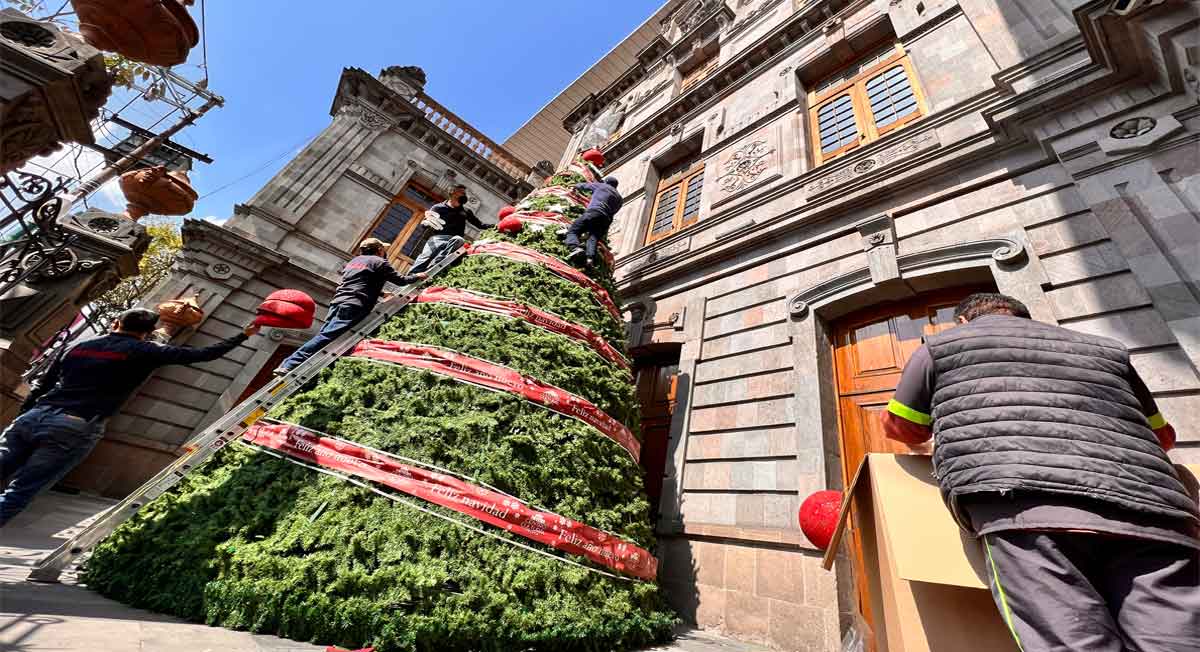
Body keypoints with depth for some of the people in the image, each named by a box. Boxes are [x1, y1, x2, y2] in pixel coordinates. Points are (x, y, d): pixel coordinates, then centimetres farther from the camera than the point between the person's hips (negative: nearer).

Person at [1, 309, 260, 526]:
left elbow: (39, 387, 21)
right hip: (75, 429, -5)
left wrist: (21, 418, 31)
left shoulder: (76, 347, 16)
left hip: (33, 418, 6)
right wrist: (244, 335, 8)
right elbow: (203, 354, -1)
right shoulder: (144, 352, -1)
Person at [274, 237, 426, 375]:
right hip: (353, 306, -8)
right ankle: (289, 365, -22)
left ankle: (287, 365, 1)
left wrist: (379, 293, 40)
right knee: (326, 337, -15)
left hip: (337, 302, 8)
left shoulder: (354, 260, 28)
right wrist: (417, 277, 21)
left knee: (323, 334, 6)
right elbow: (401, 280, 5)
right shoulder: (379, 262, 5)